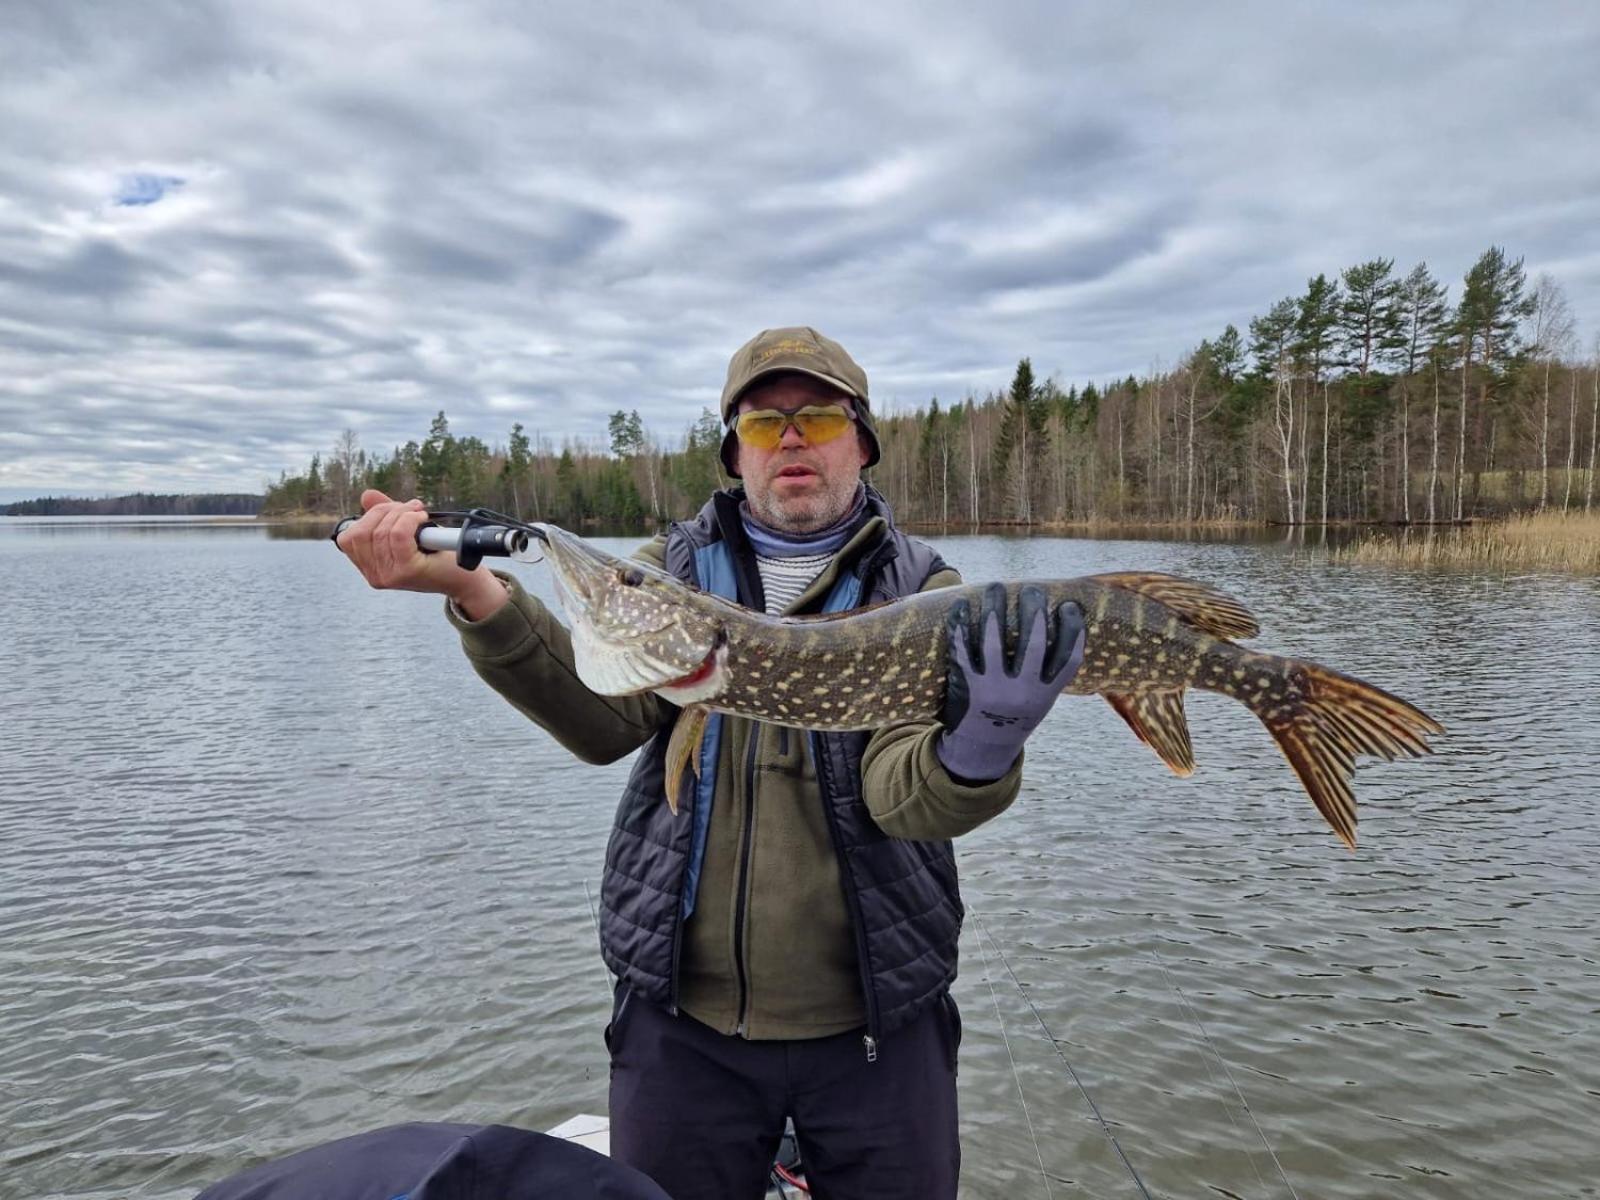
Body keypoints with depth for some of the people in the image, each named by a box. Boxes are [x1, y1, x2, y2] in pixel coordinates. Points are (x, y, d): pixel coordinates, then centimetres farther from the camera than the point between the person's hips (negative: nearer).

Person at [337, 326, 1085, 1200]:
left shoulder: (924, 594, -5)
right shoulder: (671, 568, 1)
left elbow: (899, 791, -19)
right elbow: (609, 715, -17)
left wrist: (977, 752, -41)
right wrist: (474, 593, -32)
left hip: (874, 1016, -1)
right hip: (682, 1012, 1)